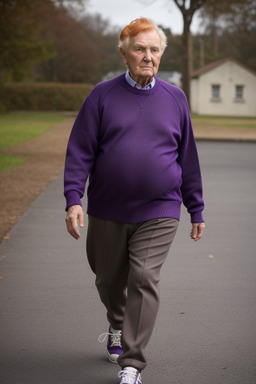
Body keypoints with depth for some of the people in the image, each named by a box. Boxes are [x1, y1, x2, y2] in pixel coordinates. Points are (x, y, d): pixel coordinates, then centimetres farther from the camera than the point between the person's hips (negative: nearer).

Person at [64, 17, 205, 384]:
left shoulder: (174, 98, 6)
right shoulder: (102, 96, 0)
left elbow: (188, 157, 12)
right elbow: (80, 151, -2)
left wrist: (196, 210, 13)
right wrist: (73, 199, -13)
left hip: (158, 215, -1)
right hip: (107, 213, 1)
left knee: (144, 281, -11)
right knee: (109, 280, 15)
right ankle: (117, 325, 47)